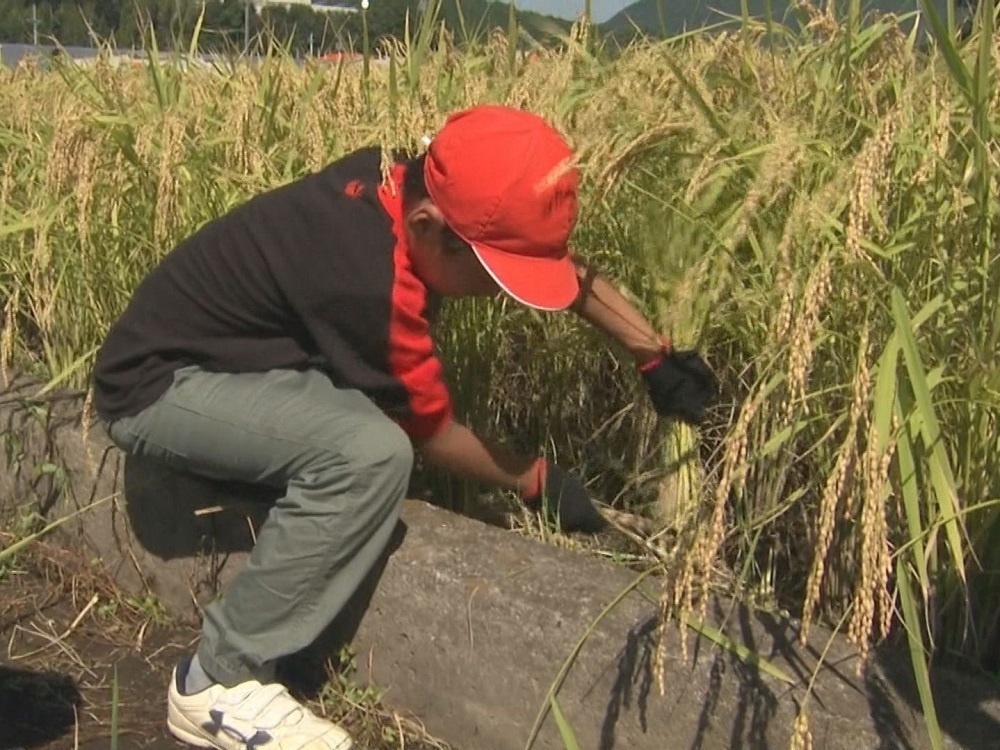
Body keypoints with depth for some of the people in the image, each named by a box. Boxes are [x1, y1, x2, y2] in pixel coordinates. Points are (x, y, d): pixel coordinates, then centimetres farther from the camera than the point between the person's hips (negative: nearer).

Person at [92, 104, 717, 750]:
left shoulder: (414, 183, -10)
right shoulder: (367, 279, -33)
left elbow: (561, 261, 4)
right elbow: (425, 427, -16)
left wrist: (655, 353, -1)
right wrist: (534, 482, -4)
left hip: (230, 356, 9)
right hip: (157, 382, -9)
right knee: (371, 452, -29)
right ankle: (219, 683, -15)